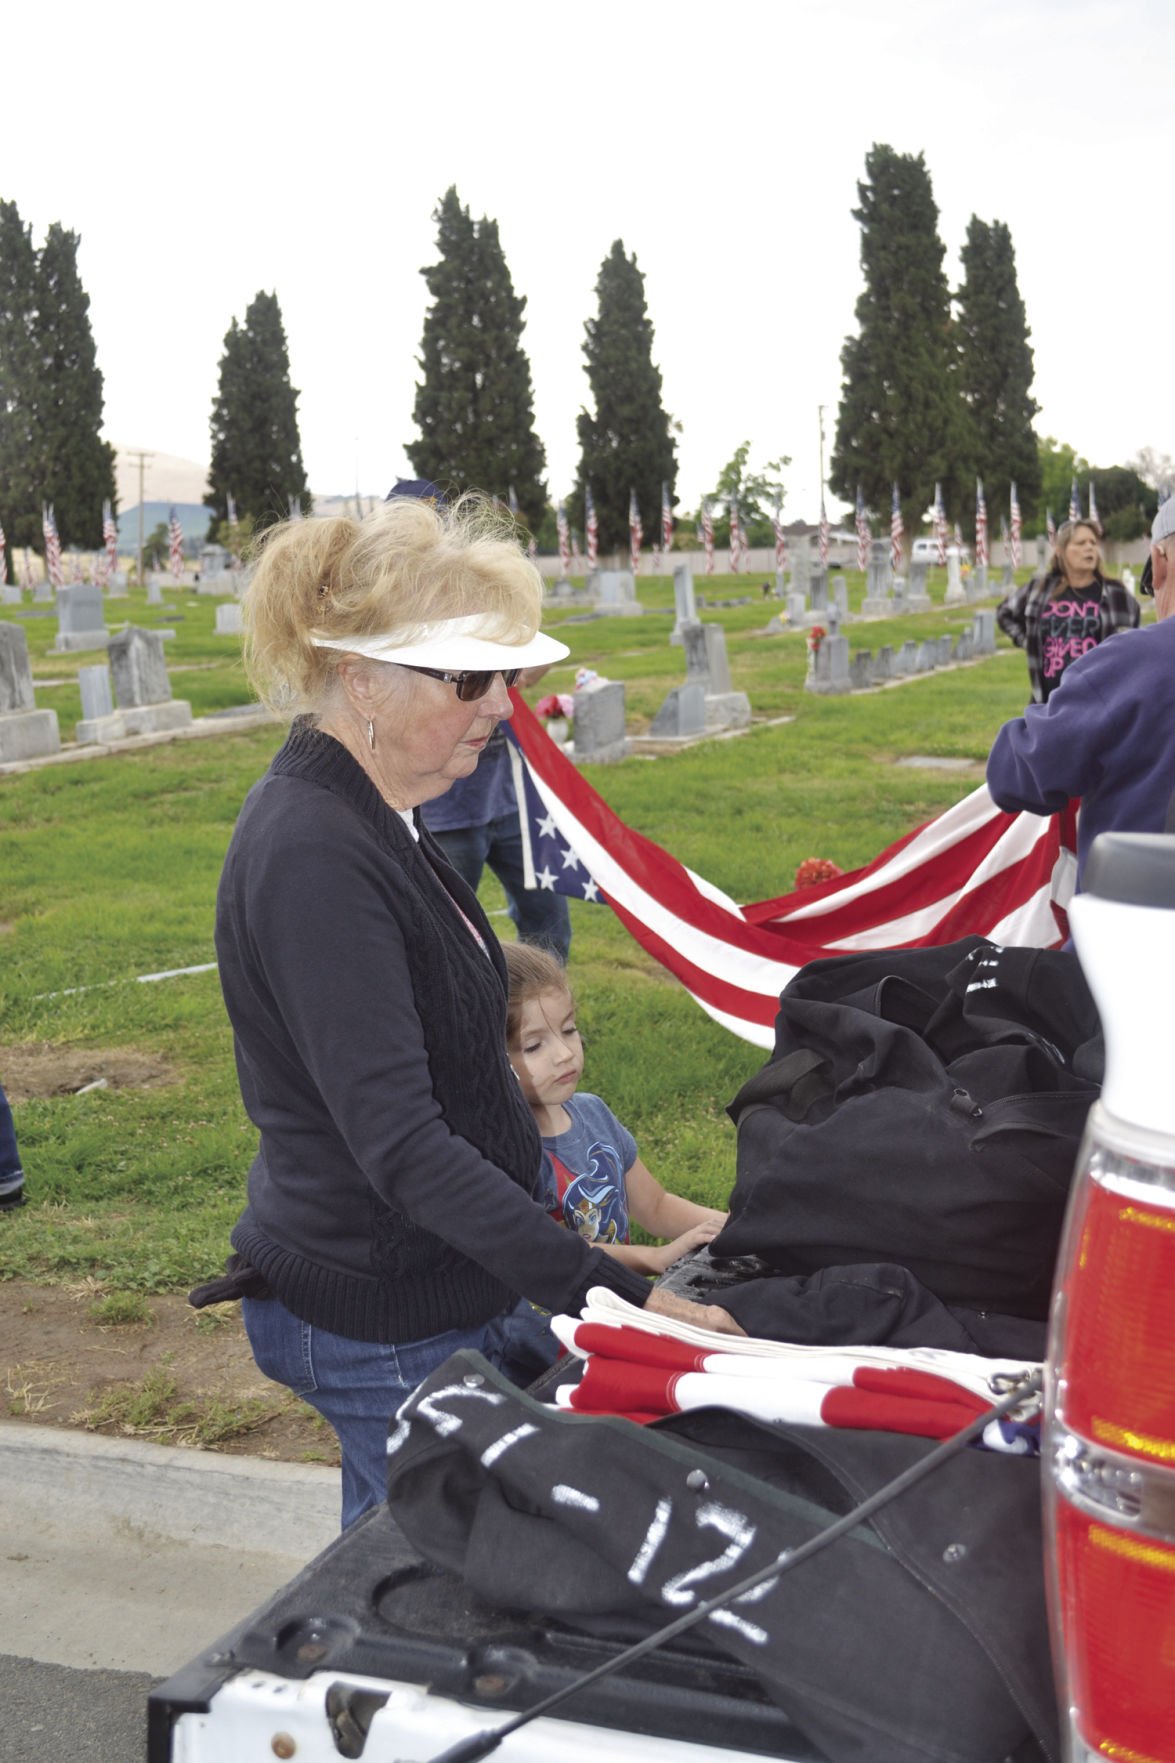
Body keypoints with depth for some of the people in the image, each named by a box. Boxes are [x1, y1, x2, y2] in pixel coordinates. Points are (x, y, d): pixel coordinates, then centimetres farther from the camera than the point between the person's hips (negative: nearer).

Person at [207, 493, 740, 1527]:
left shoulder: (373, 821, 6)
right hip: (381, 1324, -9)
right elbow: (400, 1144, -29)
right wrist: (616, 1295, -31)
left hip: (422, 1285, 9)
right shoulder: (314, 858, -25)